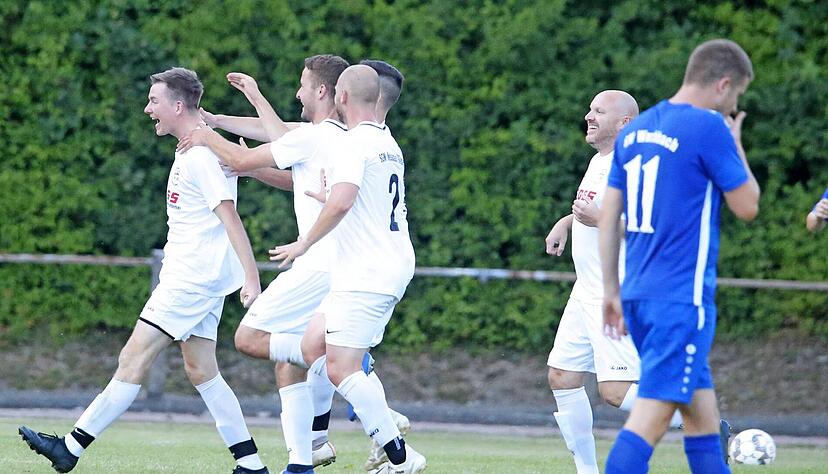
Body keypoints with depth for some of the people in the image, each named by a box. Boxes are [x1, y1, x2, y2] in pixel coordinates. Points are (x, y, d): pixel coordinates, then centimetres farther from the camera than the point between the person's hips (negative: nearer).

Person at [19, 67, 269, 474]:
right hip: (195, 277, 11)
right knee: (200, 370, 9)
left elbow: (230, 218, -21)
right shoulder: (193, 151, 16)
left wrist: (251, 278, -27)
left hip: (193, 276, -11)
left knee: (134, 358, -9)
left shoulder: (202, 155, -15)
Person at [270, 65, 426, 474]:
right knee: (313, 348, 14)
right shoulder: (388, 143, 17)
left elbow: (342, 201, -26)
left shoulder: (357, 142, -13)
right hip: (392, 265, 10)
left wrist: (305, 243, -14)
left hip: (366, 273, -10)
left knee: (340, 368, -13)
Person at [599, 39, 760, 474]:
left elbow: (608, 218, 14)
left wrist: (612, 291, 19)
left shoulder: (634, 130, 12)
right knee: (649, 417, -12)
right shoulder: (709, 128, -11)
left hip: (638, 292, 8)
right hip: (683, 296, -8)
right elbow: (747, 206, -4)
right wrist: (736, 145, 10)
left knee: (702, 414, 16)